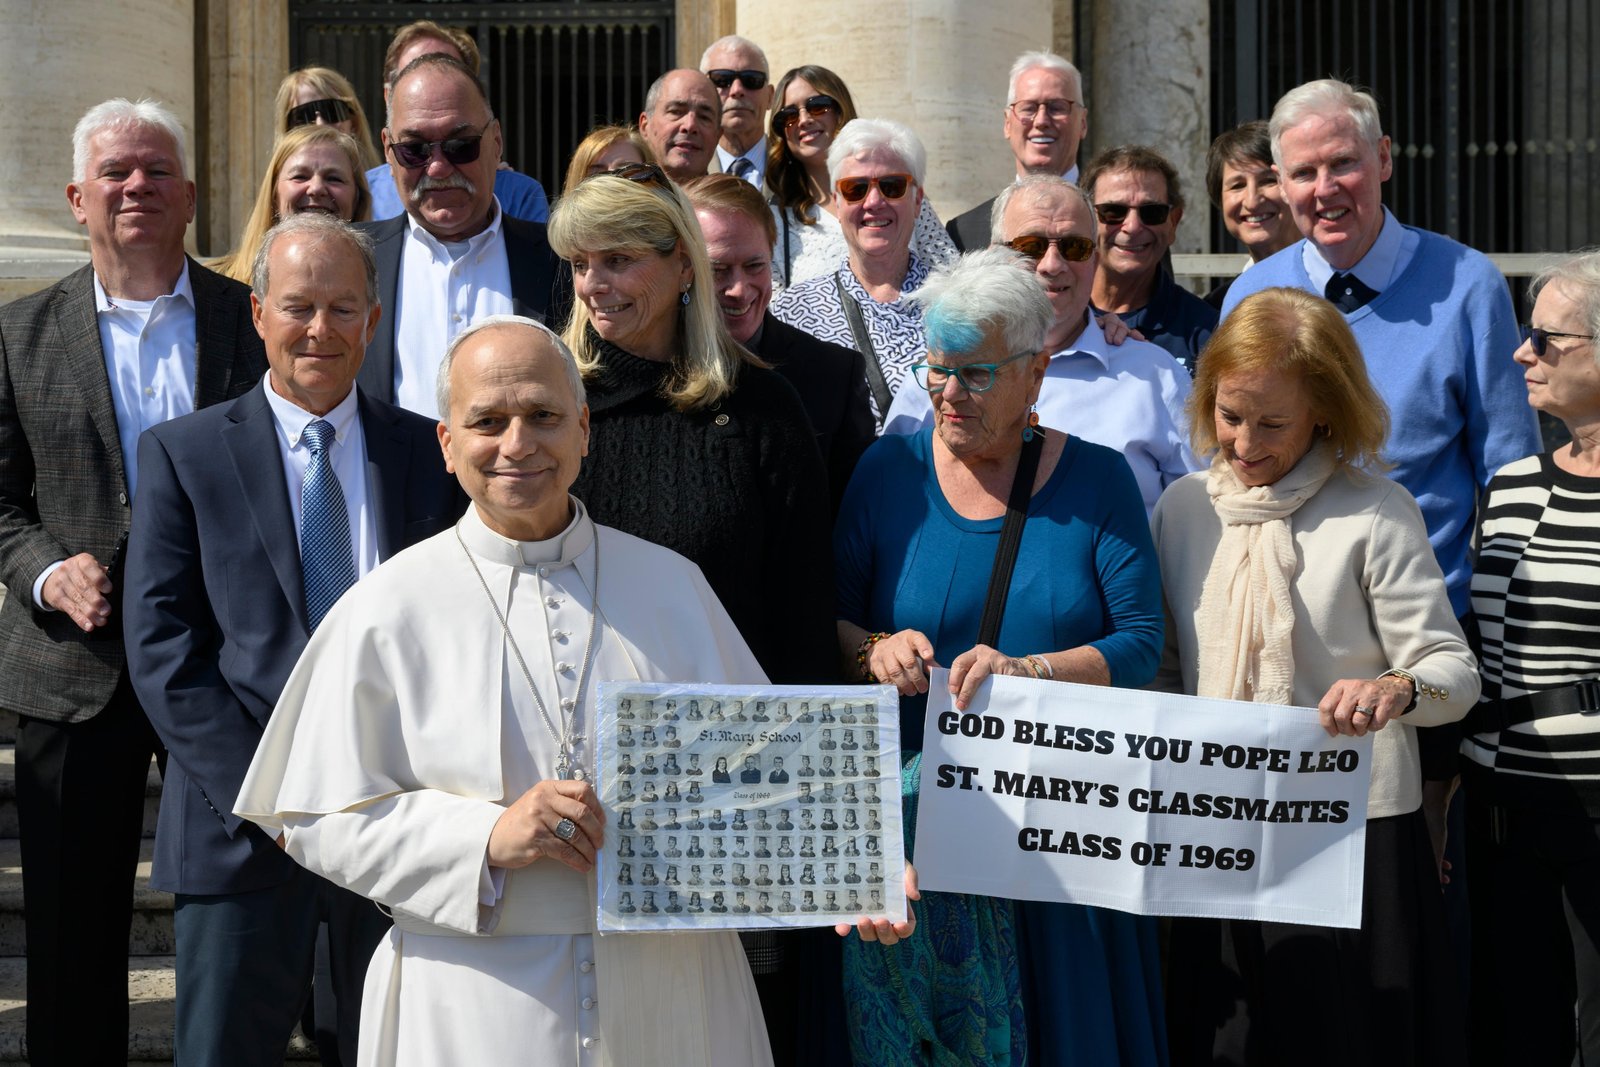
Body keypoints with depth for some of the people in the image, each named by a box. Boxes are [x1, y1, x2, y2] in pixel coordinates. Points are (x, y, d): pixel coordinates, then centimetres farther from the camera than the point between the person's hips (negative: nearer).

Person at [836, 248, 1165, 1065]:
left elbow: (1141, 643, -5)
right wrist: (875, 651, -15)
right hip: (912, 813, 0)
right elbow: (827, 621, 6)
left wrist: (1029, 671, -20)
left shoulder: (1096, 481, 1)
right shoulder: (890, 470, 3)